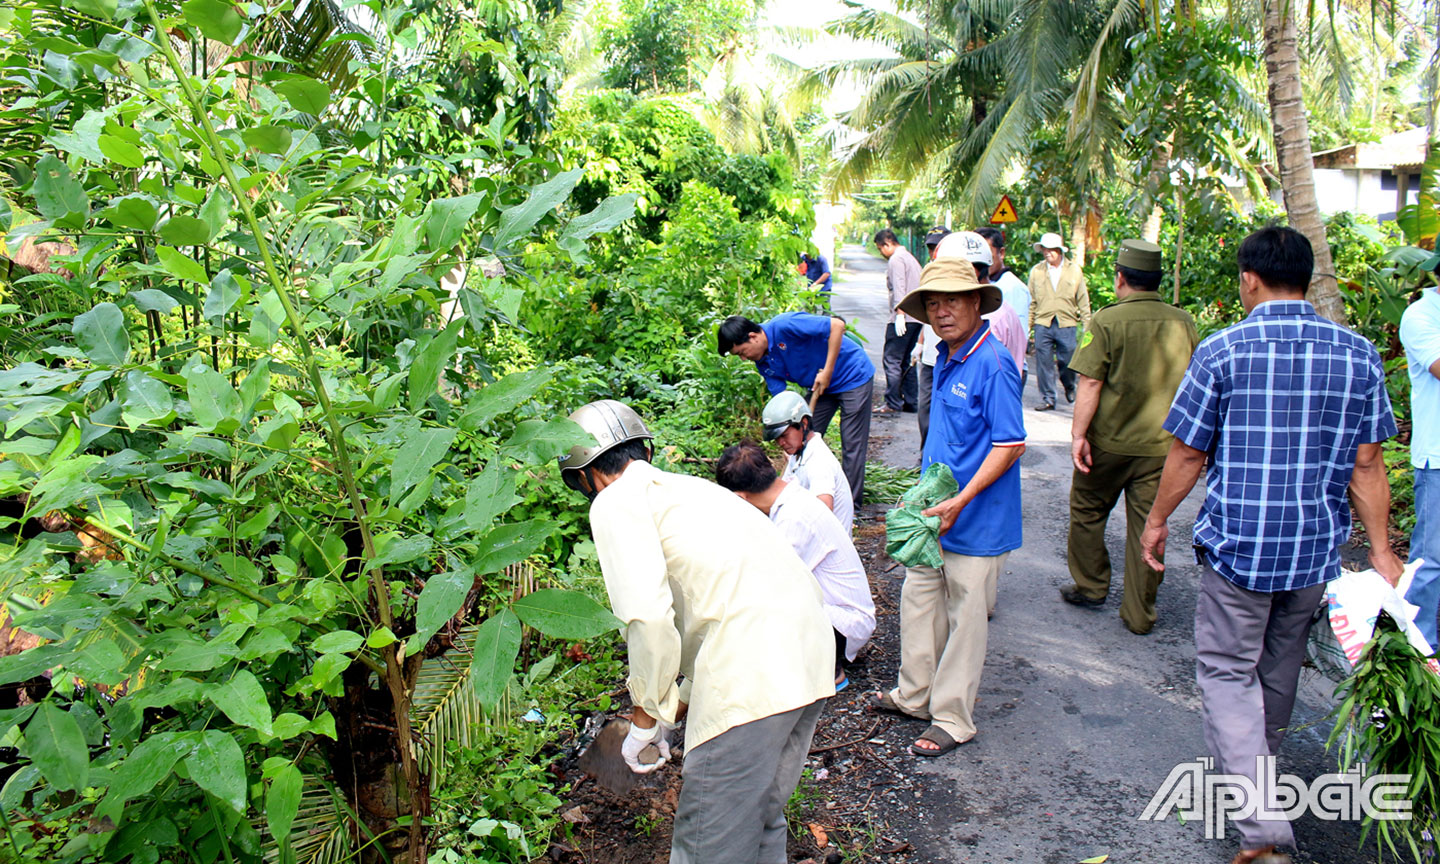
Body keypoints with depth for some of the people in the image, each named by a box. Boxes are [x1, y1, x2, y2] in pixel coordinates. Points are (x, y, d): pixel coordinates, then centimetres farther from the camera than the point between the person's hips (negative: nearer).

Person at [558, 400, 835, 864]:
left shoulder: (616, 501, 2)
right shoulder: (686, 486, 28)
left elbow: (648, 615, -12)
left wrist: (646, 716, 2)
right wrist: (682, 703, 38)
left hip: (750, 676, -9)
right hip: (812, 652, 9)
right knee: (762, 819, 24)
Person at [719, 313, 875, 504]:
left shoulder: (783, 326, -29)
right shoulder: (764, 363, -4)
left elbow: (837, 325, -30)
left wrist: (827, 372, -27)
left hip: (854, 376, -8)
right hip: (819, 386, 8)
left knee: (852, 444, -5)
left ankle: (852, 501, 5)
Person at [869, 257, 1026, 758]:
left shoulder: (992, 364, -19)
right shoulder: (945, 358, 8)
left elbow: (1010, 445, -21)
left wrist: (959, 502, -23)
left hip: (976, 520, -9)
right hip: (936, 509, 9)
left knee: (965, 618, 5)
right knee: (918, 600, 18)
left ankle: (952, 720, 19)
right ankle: (915, 695, 35)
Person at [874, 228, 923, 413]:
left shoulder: (896, 259, -8)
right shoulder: (910, 257, 22)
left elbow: (899, 289, -19)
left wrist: (899, 314, -24)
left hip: (903, 319, -10)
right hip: (917, 317, 10)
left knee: (892, 360, -7)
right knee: (907, 360, 13)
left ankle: (893, 403, -8)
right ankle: (910, 401, 15)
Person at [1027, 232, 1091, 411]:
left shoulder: (1074, 270, 5)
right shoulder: (1036, 271, 6)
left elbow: (1083, 300, 7)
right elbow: (1031, 301, 9)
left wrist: (1087, 325, 3)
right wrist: (1028, 326, 4)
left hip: (1066, 324, -1)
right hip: (1042, 324, 1)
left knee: (1067, 361, 3)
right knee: (1043, 363, -1)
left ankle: (1069, 386, 34)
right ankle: (1047, 399, 9)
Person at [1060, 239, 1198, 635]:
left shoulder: (1106, 321, -12)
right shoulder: (1184, 323, 1)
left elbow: (1090, 383, -16)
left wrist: (1078, 433, -12)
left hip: (1109, 441, -3)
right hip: (1162, 443, 3)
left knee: (1087, 512, 17)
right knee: (1147, 527, 8)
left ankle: (1090, 588, 28)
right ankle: (1139, 614, 15)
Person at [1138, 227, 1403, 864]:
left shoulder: (1221, 351, -12)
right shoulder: (1357, 353, -1)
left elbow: (1187, 455, -7)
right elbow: (1366, 465, 1)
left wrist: (1157, 519, 7)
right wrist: (1380, 550, 8)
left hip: (1237, 542, -5)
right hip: (1317, 547, 5)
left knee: (1226, 672, 4)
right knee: (1279, 669, 21)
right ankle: (1254, 773, 43)